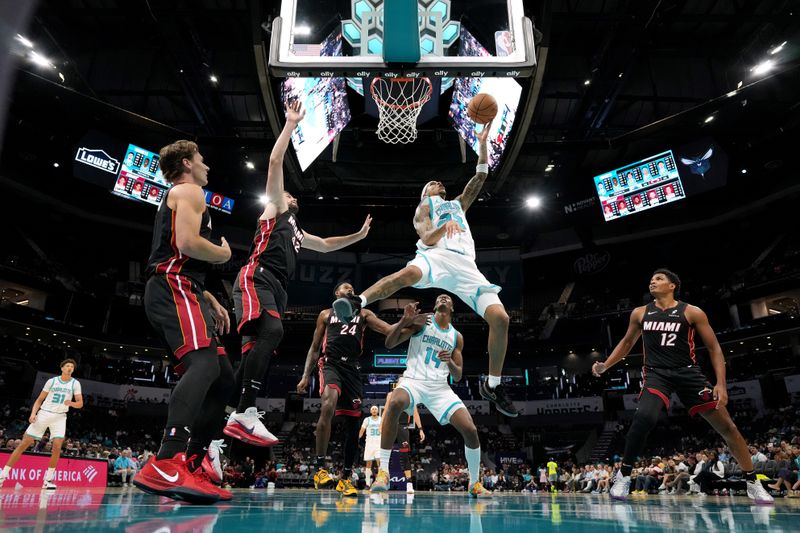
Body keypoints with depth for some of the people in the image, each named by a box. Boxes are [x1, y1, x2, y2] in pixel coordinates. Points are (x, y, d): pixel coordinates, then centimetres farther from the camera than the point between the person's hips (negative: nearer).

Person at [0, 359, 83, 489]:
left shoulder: (75, 383, 2)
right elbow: (39, 400, 8)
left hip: (60, 417, -1)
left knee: (57, 446, -16)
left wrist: (71, 403, -21)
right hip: (44, 413, 1)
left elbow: (80, 403, 0)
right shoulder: (52, 381, 3)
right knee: (24, 443, -2)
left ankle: (48, 480, -5)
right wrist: (33, 413, -7)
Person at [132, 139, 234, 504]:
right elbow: (187, 243, -18)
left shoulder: (178, 196, 33)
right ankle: (165, 465, -44)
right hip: (173, 288, -10)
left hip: (176, 291, 11)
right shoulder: (189, 191, 2)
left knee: (223, 377, 5)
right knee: (204, 364, -30)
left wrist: (210, 301, 25)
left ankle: (190, 468, 1)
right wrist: (224, 253, 1)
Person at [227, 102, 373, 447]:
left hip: (276, 288, 9)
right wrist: (291, 125, 8)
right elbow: (275, 163, 8)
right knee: (271, 332, -30)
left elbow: (325, 245, 50)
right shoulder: (275, 207, 18)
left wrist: (359, 235, 47)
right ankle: (246, 414, -38)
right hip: (257, 278, -9)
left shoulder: (297, 233, 37)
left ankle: (233, 417, -5)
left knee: (255, 348, -2)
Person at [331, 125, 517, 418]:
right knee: (409, 273, -43)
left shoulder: (458, 204, 38)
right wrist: (445, 226, -17)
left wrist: (483, 143, 20)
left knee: (500, 318, -12)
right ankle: (357, 302, -46)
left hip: (465, 264, 4)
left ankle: (493, 385, 0)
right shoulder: (424, 207, 23)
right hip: (436, 257, -4)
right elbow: (428, 239, 4)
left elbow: (481, 177, 28)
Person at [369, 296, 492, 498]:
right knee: (394, 404, -37)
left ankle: (475, 483, 17)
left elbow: (457, 377, 14)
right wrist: (404, 320, -17)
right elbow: (389, 344, -2)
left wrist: (450, 362, -8)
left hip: (439, 386, 4)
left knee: (470, 430, -10)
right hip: (413, 380, -3)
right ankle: (383, 472, -26)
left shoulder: (457, 337, 14)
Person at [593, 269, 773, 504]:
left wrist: (721, 383, -9)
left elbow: (714, 348, 1)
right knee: (644, 417, -28)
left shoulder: (692, 313, -1)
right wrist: (604, 366, 10)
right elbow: (627, 342, 20)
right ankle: (623, 476, -14)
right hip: (656, 373, 0)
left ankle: (752, 483, 23)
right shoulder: (640, 313, 7)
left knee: (727, 426, 2)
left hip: (688, 372, 0)